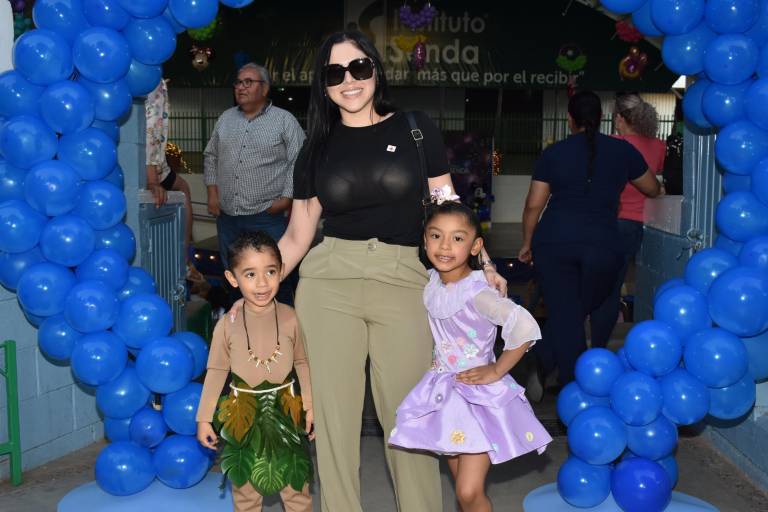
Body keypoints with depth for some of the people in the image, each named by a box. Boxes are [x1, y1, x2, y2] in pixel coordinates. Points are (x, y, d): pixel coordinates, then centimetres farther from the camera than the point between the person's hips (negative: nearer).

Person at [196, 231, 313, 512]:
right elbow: (216, 372, -2)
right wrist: (204, 419, 0)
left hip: (285, 410, 0)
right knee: (244, 483, 15)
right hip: (243, 413, 0)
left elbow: (302, 363, 1)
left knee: (295, 482, 13)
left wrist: (310, 405, -1)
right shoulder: (227, 325, -10)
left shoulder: (291, 318, -9)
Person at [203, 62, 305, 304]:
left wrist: (286, 198, -11)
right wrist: (212, 191, 9)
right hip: (227, 215, 5)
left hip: (266, 215, -5)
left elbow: (298, 162, -3)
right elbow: (210, 156, 21)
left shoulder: (285, 120, 0)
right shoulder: (226, 118, 15)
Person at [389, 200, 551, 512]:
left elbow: (525, 327, -32)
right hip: (446, 392, 7)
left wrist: (496, 371, -22)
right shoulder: (430, 281, -1)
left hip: (479, 394, -6)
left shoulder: (477, 292, -21)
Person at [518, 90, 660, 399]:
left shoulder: (553, 153, 5)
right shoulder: (622, 150, 7)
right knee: (579, 312, 16)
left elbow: (534, 204, 4)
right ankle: (543, 365, 12)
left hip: (553, 240, 0)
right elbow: (653, 190, 21)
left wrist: (527, 243, 16)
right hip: (602, 245, 0)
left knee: (563, 315, 4)